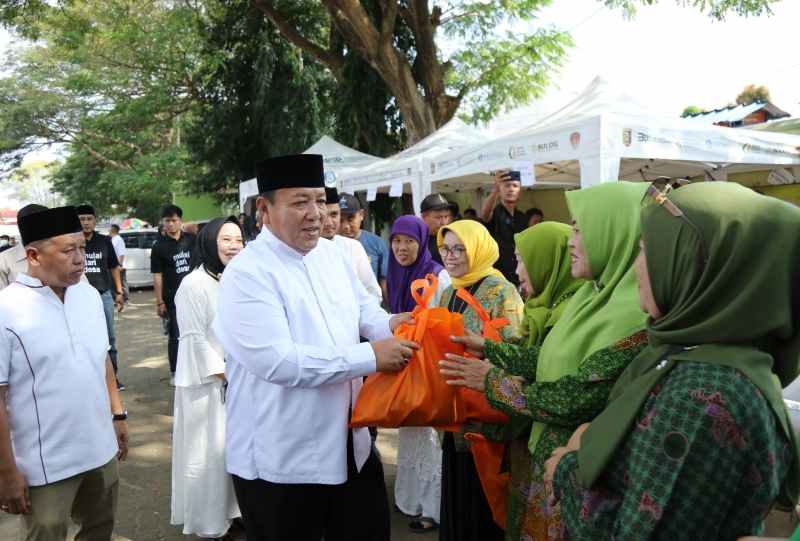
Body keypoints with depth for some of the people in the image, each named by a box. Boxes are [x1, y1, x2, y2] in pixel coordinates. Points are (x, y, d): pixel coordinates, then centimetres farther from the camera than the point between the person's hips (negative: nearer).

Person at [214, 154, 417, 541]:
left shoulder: (331, 253, 4)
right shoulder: (246, 274, -20)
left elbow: (362, 306, 16)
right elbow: (276, 361, -28)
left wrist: (388, 325, -8)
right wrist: (371, 357, -26)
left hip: (350, 444, 7)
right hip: (280, 460, -7)